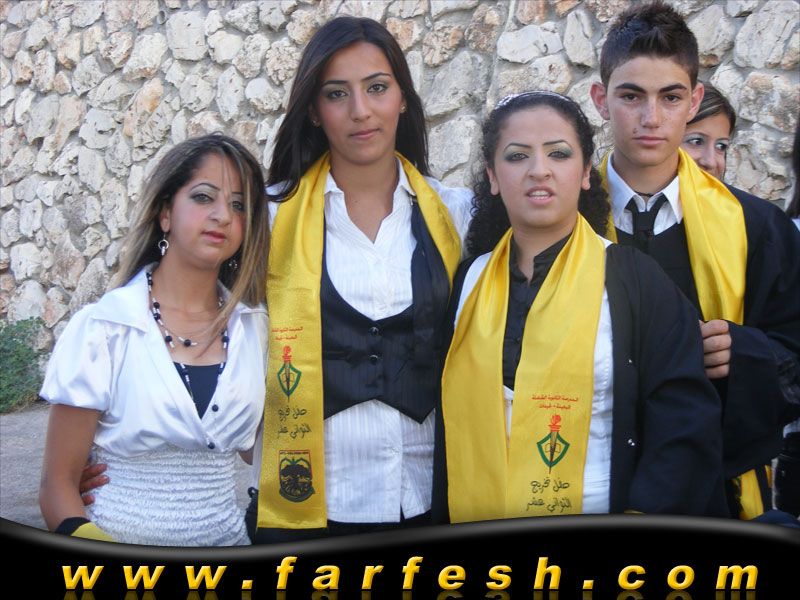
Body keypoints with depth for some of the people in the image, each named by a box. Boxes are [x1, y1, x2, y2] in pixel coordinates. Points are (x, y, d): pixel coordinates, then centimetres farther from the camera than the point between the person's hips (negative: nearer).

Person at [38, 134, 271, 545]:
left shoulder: (254, 327, 6)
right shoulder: (101, 329, -4)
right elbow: (59, 481, -3)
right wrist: (88, 540, -19)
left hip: (226, 541, 3)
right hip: (120, 544, -3)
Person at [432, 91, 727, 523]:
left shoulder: (636, 280, 0)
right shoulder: (466, 282, 7)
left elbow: (686, 427, -3)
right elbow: (445, 423, 11)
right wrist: (439, 522, 0)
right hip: (475, 525, 2)